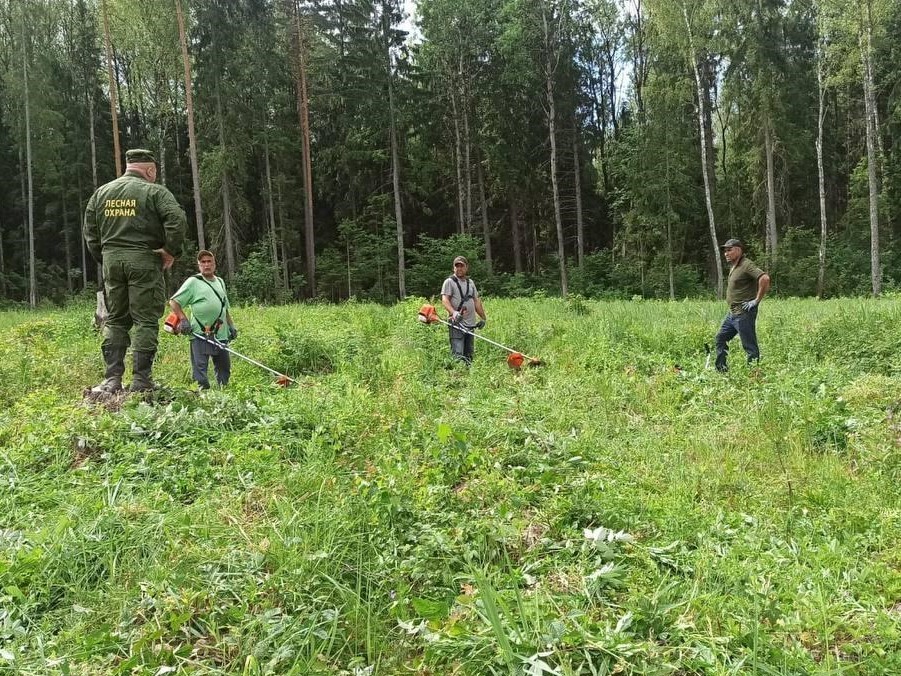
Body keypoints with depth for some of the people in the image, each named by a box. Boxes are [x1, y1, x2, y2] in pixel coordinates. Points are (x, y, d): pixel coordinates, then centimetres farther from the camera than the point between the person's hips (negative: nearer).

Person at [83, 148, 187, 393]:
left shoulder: (101, 192, 15)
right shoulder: (154, 191, -2)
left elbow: (89, 231, 15)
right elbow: (177, 220, -16)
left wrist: (103, 258, 19)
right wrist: (171, 251, -6)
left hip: (111, 259, 5)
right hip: (144, 261, -5)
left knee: (115, 320, 11)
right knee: (145, 321, -1)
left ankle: (112, 379, 6)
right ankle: (140, 380, -2)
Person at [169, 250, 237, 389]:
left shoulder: (220, 282, 18)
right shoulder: (193, 282, -1)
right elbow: (173, 302, -3)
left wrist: (231, 326, 19)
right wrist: (183, 319, -12)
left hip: (221, 334, 6)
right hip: (200, 334, -6)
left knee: (224, 366, 10)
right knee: (200, 367, -6)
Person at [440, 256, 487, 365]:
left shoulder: (470, 282, 21)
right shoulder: (449, 282, -1)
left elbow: (476, 301, 25)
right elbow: (444, 300, -12)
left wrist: (483, 318, 20)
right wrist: (453, 312, -29)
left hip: (471, 324, 7)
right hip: (457, 323, -7)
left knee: (469, 354, 7)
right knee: (458, 354, -14)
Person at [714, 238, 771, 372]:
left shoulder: (747, 265, -15)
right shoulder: (734, 267, 15)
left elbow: (765, 278, -29)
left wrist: (757, 300, -23)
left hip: (744, 314, -11)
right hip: (732, 313, 11)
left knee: (749, 346, -5)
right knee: (720, 338, 15)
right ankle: (721, 369, 22)